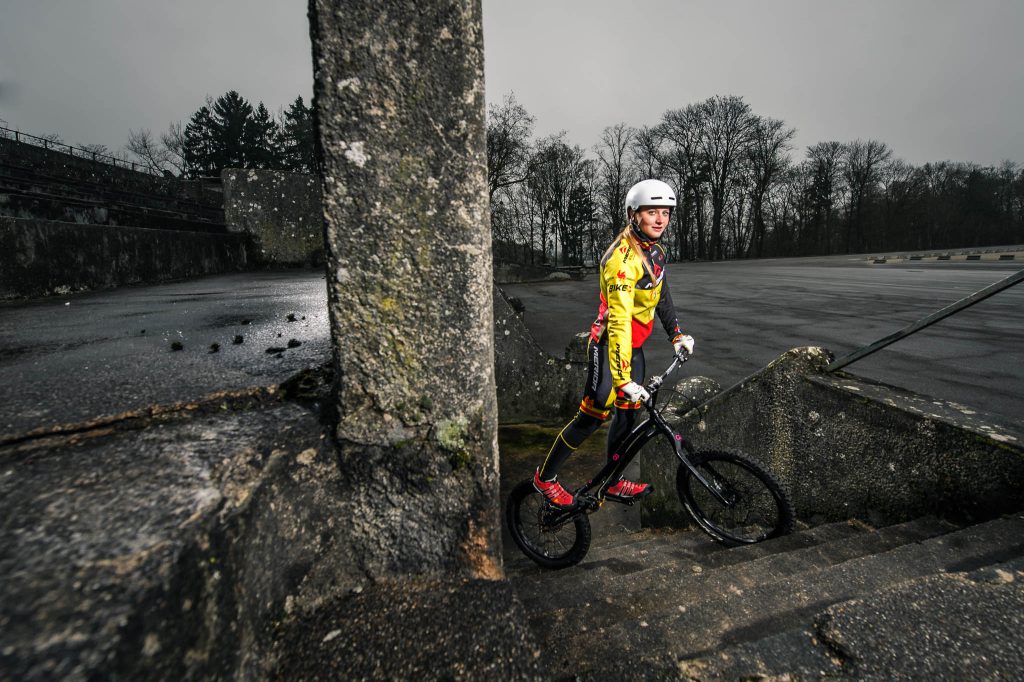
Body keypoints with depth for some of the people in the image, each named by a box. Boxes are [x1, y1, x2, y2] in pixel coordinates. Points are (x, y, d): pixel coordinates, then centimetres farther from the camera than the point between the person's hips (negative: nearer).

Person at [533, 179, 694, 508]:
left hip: (634, 344, 9)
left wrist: (676, 334, 11)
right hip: (609, 343, -9)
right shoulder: (624, 258, -26)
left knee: (628, 411, 12)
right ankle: (545, 478, 12)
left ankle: (613, 482, 27)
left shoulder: (654, 249, 4)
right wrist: (623, 379, -34)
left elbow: (661, 294, 17)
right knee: (593, 415, -5)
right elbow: (619, 321, -32)